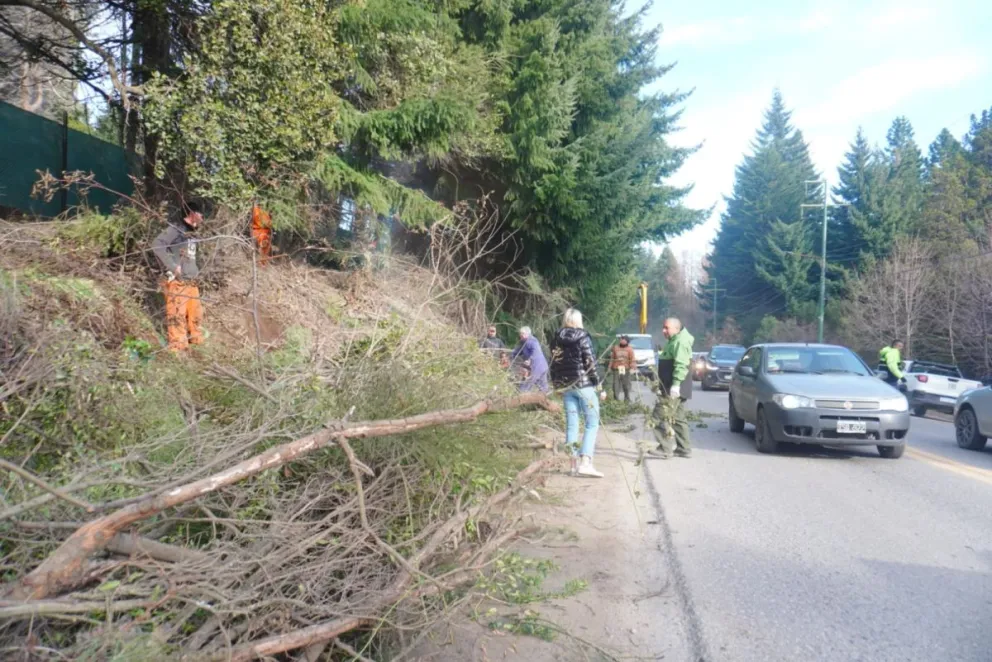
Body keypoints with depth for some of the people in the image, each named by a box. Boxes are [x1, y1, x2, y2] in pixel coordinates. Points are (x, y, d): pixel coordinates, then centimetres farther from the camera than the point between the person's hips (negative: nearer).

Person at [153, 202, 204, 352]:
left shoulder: (191, 233, 18)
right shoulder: (175, 229, -6)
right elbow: (156, 245, -17)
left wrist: (195, 270, 14)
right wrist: (172, 266, -17)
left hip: (191, 282, 8)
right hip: (177, 282, -8)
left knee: (196, 314, 12)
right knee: (177, 316, -8)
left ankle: (197, 344, 22)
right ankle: (178, 349, -6)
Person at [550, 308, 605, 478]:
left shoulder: (556, 339, 10)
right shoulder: (582, 336, -7)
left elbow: (554, 364, 12)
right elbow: (590, 361, -12)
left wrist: (557, 385, 19)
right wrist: (596, 381, -4)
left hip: (565, 386, 6)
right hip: (583, 384, -6)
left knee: (571, 424, 9)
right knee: (592, 424, -2)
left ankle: (573, 463, 11)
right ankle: (585, 462, -14)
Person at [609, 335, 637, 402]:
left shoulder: (629, 349, 2)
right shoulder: (615, 347, 9)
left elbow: (632, 359, -3)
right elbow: (612, 358, 14)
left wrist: (633, 367, -13)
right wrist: (610, 367, 13)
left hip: (626, 369, -1)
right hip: (616, 369, 1)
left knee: (626, 385, 4)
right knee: (616, 384, -1)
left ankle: (627, 399, 15)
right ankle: (616, 398, 7)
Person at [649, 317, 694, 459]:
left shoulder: (680, 342, -14)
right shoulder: (674, 341, 20)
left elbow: (681, 366, -25)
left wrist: (676, 384, -31)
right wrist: (661, 384, 27)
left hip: (674, 389, -11)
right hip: (671, 388, 11)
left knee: (660, 417, -11)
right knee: (678, 418, 13)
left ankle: (665, 449, -9)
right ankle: (684, 448, 18)